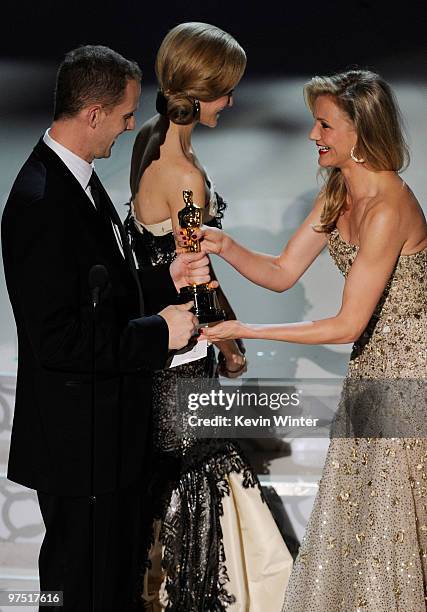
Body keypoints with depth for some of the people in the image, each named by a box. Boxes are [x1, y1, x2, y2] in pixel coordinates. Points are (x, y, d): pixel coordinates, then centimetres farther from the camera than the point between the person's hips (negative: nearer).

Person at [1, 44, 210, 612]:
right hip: (79, 441, -10)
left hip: (109, 428, 10)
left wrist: (165, 279, 7)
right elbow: (58, 340, -27)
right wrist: (157, 332, -20)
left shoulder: (77, 180, 7)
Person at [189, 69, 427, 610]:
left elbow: (347, 325, -24)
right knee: (353, 515, 16)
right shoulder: (337, 193, 3)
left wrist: (247, 331, -21)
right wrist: (225, 247, -14)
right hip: (372, 369, 9)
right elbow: (282, 273, 4)